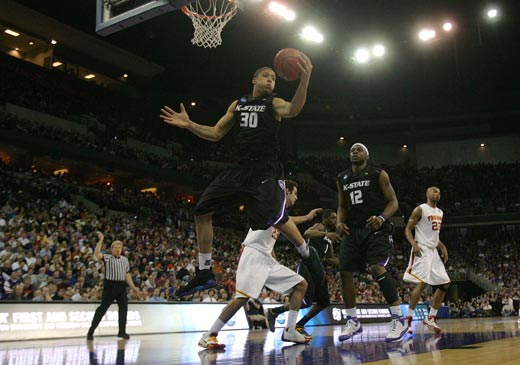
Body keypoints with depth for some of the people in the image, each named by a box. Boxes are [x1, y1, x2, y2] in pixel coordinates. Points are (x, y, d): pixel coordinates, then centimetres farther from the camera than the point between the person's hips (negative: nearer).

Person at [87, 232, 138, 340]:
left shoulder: (125, 260, 14)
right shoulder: (107, 257, -1)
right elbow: (97, 254, -21)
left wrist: (133, 287, 13)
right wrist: (101, 240, -24)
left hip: (121, 286, 5)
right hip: (110, 285, -5)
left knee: (123, 307, 6)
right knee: (103, 308, -4)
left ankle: (122, 331, 19)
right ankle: (91, 331, 3)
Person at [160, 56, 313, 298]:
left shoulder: (274, 103, 2)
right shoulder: (238, 104, 17)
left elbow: (293, 110, -23)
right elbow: (216, 134, 18)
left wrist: (304, 80, -40)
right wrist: (189, 125, 4)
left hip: (265, 172, -5)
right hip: (238, 169, 6)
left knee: (277, 220, -16)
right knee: (202, 211, 2)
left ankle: (308, 255, 13)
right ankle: (204, 273, 10)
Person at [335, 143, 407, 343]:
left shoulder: (378, 174, 0)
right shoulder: (342, 178, 14)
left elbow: (393, 202, -2)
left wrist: (382, 218, -21)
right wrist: (340, 222, 1)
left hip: (376, 229, -6)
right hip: (352, 230, 6)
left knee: (378, 268, -25)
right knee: (344, 272, -1)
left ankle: (399, 319, -14)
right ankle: (353, 321, 14)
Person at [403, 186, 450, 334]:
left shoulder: (440, 213, 18)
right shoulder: (420, 209, -6)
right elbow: (407, 229, -8)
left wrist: (443, 247, 12)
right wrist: (414, 244, -24)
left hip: (433, 251, 9)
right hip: (422, 250, -9)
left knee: (444, 284, 5)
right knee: (422, 282, -20)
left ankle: (431, 318, 12)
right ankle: (408, 319, -14)